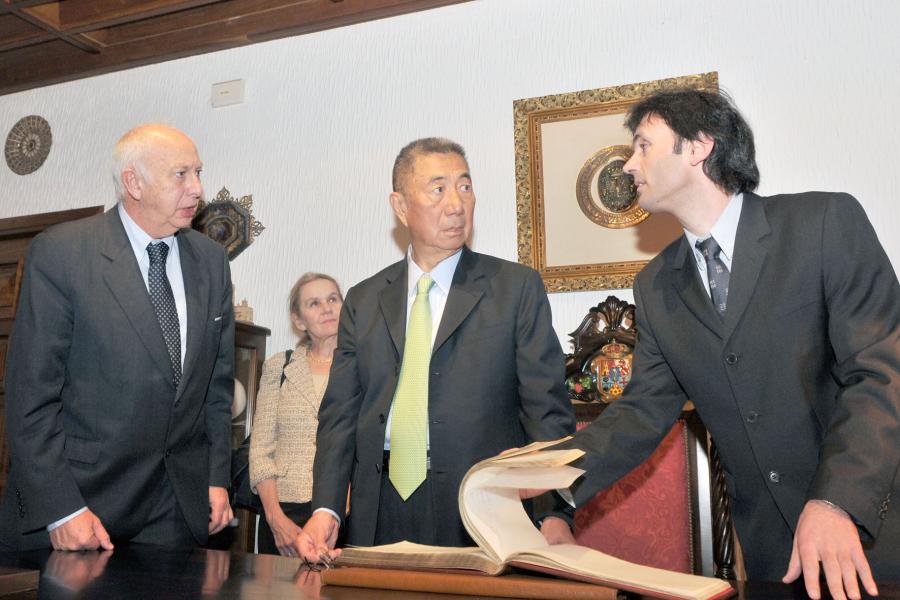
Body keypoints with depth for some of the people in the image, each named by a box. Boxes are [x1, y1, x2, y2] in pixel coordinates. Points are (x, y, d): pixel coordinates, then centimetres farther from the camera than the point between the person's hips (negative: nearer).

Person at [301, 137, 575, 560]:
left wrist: (555, 515, -15)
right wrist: (325, 508, -6)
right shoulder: (363, 300, 10)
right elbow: (340, 412, 7)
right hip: (379, 518, 3)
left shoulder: (518, 287, 1)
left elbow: (547, 409, -4)